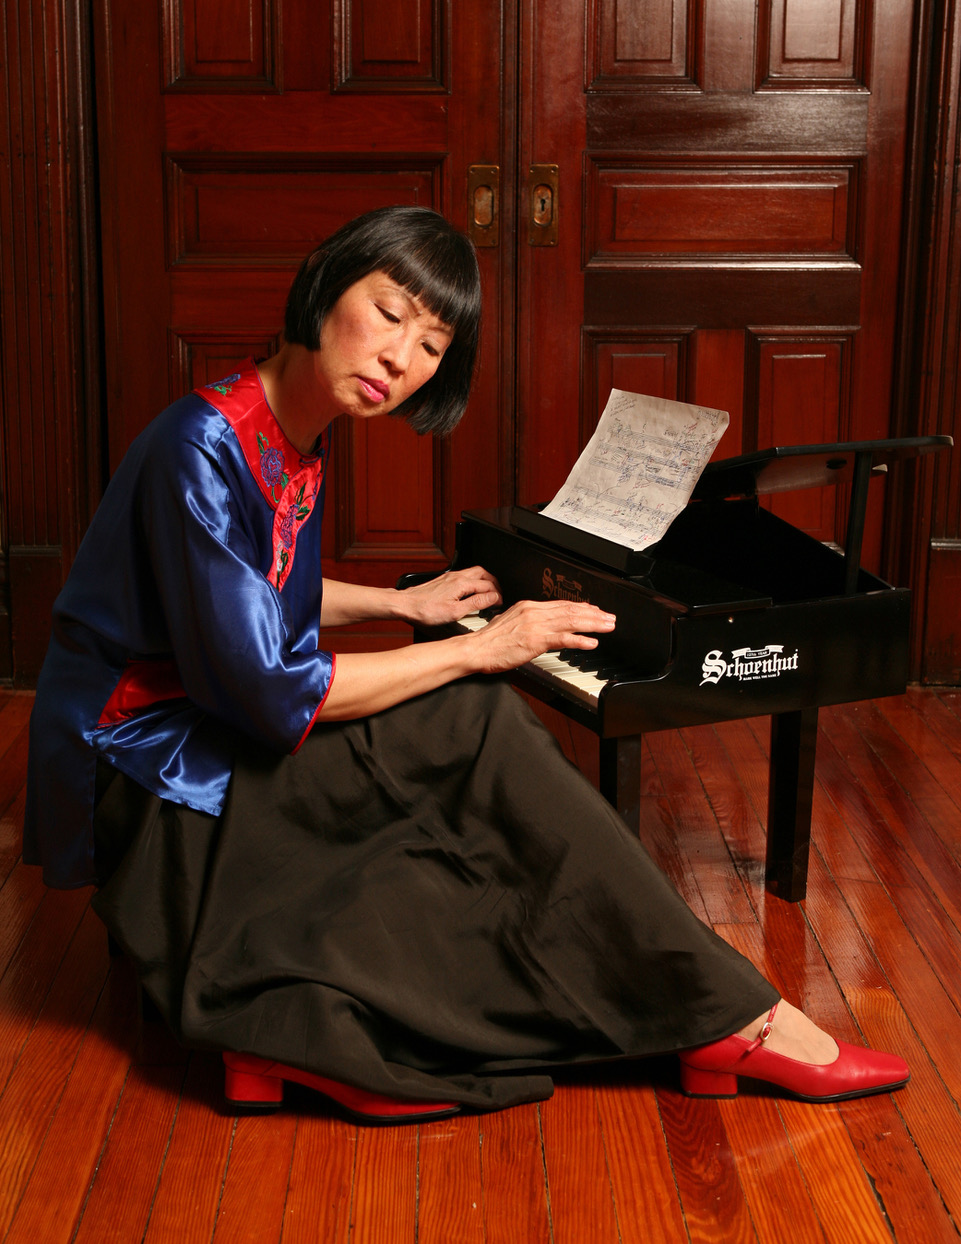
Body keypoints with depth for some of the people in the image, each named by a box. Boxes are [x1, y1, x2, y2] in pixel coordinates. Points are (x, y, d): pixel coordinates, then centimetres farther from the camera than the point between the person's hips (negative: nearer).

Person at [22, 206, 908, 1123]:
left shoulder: (299, 438, 5)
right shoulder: (205, 451, -24)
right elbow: (269, 697, -25)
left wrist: (406, 604, 21)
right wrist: (477, 649, -18)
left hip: (218, 740, 9)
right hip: (143, 778, -9)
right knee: (474, 722, -21)